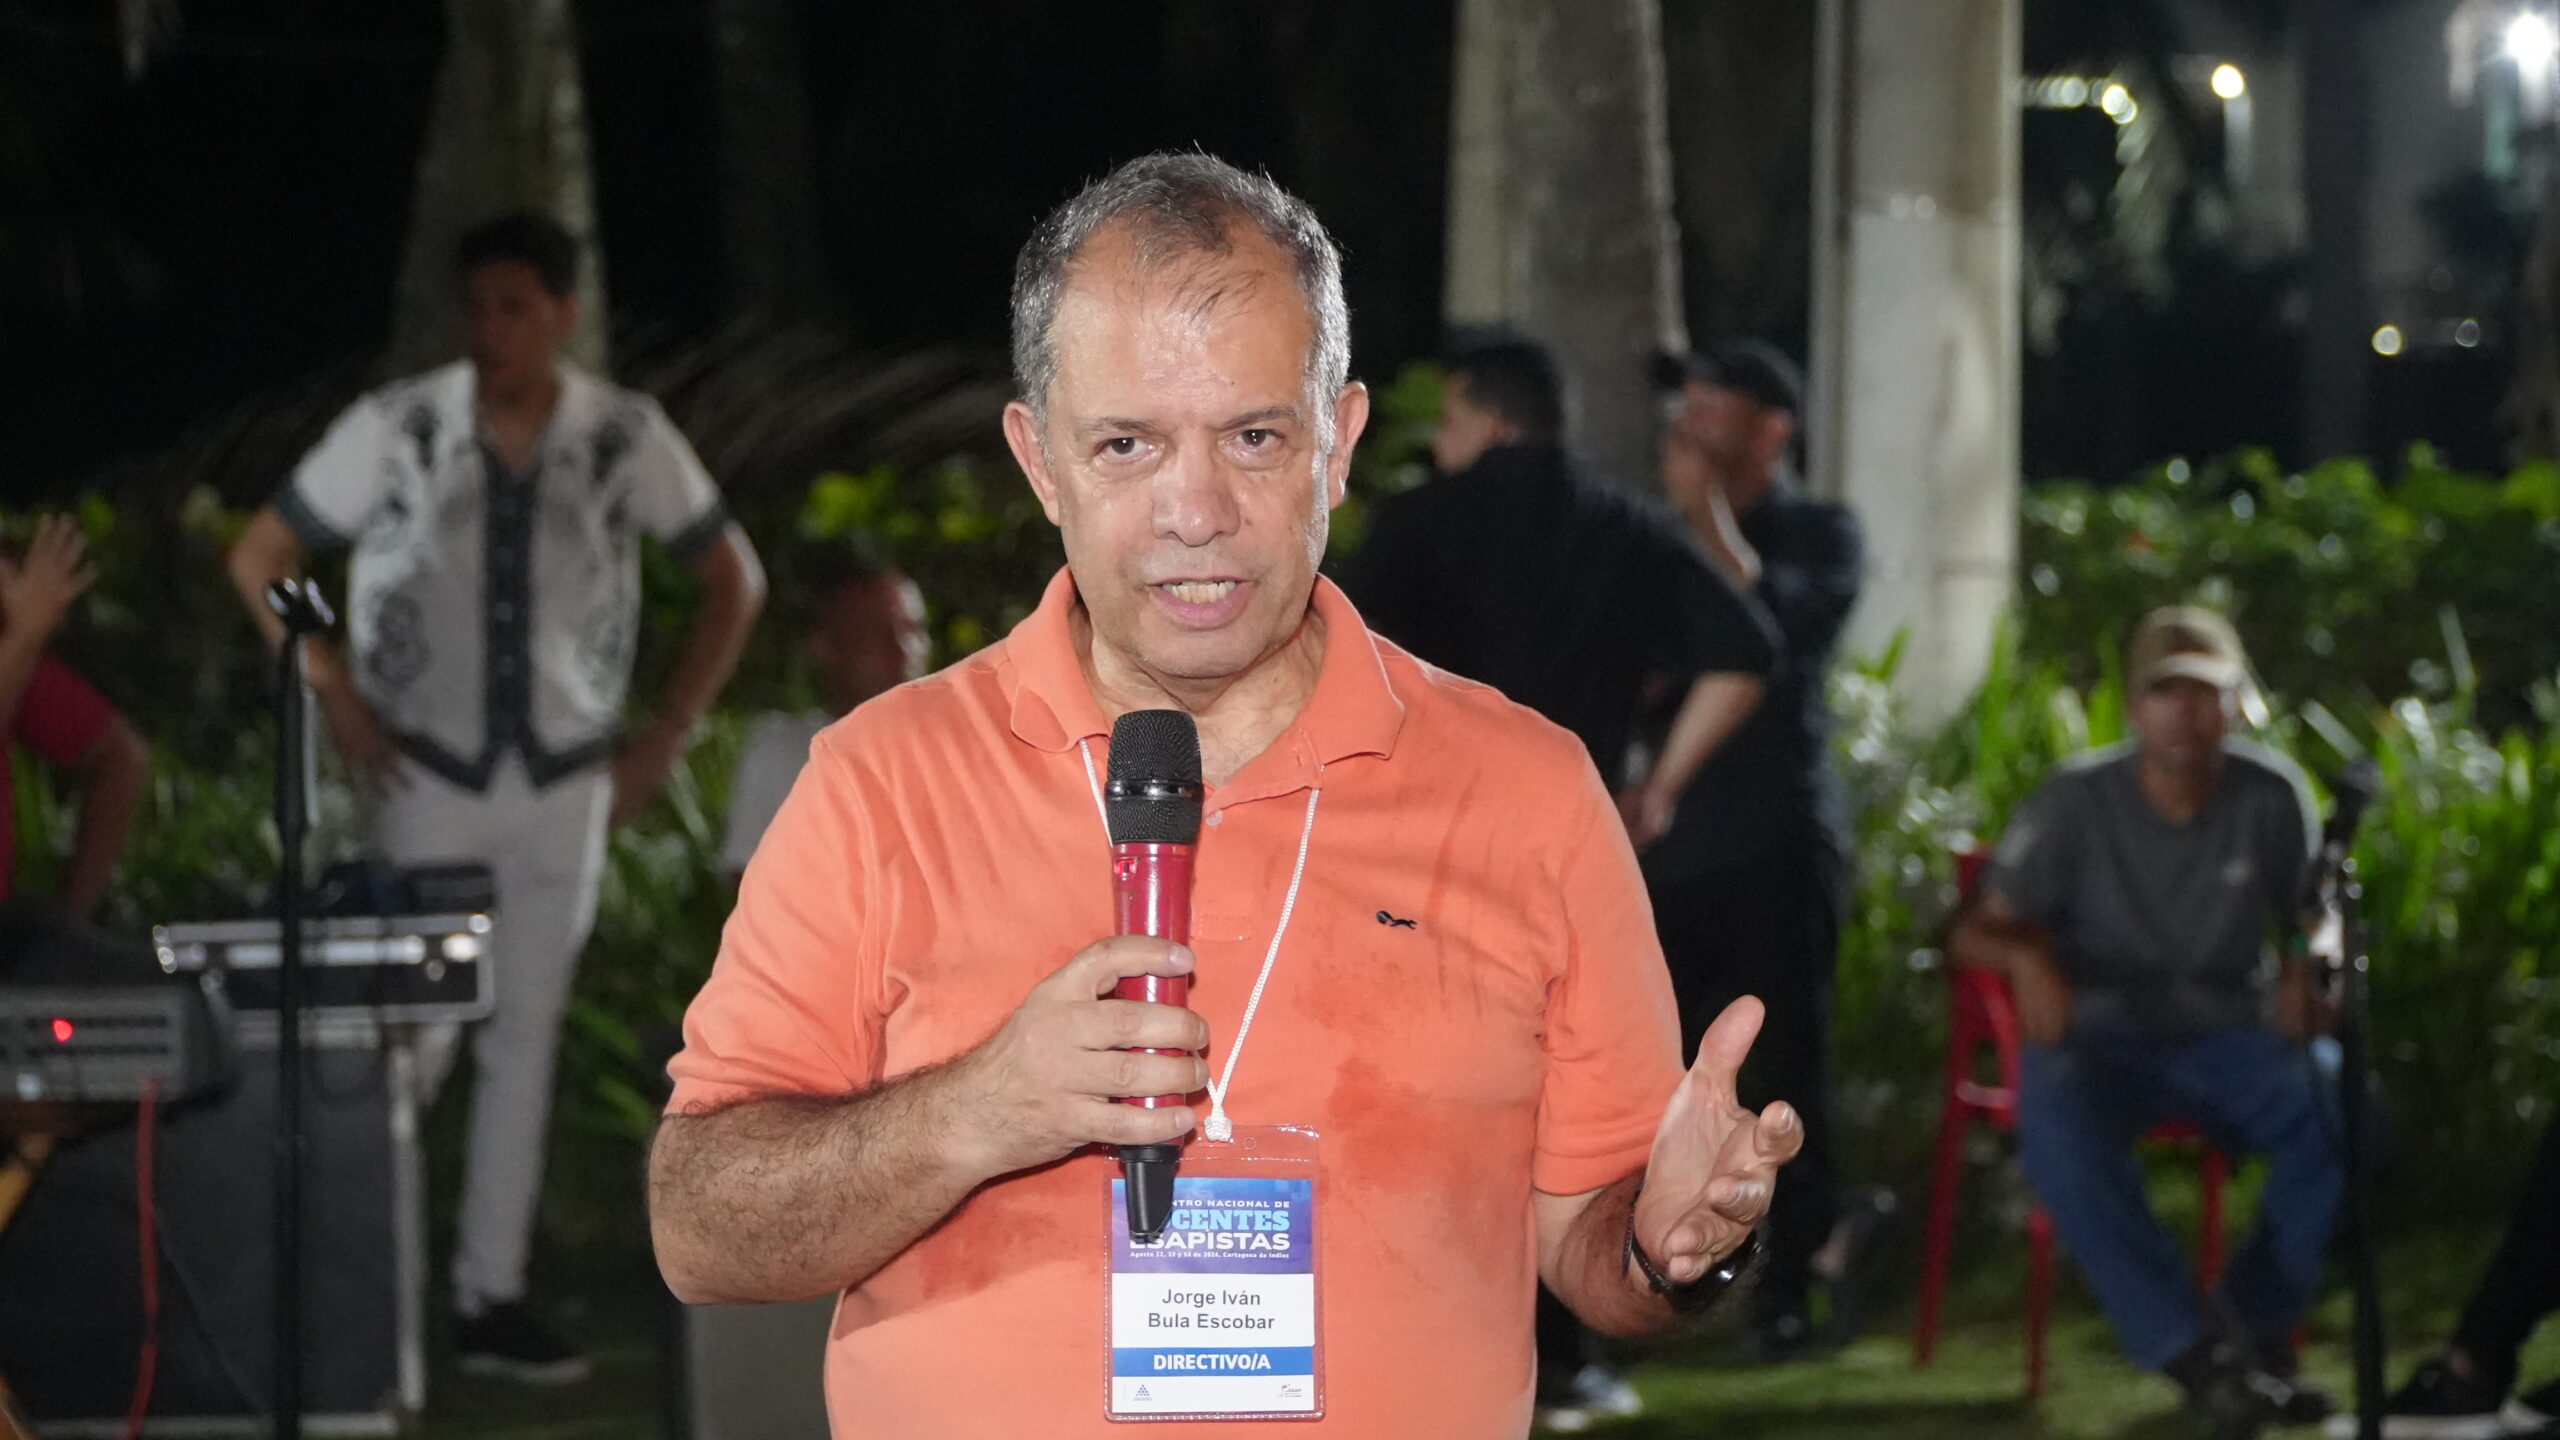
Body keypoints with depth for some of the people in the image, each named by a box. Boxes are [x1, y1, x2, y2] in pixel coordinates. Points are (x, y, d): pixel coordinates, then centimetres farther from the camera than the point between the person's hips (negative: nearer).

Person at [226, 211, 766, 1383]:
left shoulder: (627, 437, -5)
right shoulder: (396, 429, -9)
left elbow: (734, 581, 7)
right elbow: (259, 559, 0)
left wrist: (667, 735, 2)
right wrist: (335, 697, -7)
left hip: (565, 782, 2)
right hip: (432, 778, -2)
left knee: (525, 1038, 6)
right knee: (415, 1036, -7)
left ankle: (489, 1296, 13)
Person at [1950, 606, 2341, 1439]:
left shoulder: (2272, 797, -1)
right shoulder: (2078, 802, -6)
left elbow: (2314, 922, 11)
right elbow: (1975, 931, -4)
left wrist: (2306, 975, -14)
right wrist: (2025, 958, -29)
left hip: (2227, 1034, 2)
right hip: (2103, 1034, -2)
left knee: (2339, 1107, -30)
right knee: (2055, 1118, -38)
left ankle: (2257, 1325, -14)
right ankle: (2192, 1350, -36)